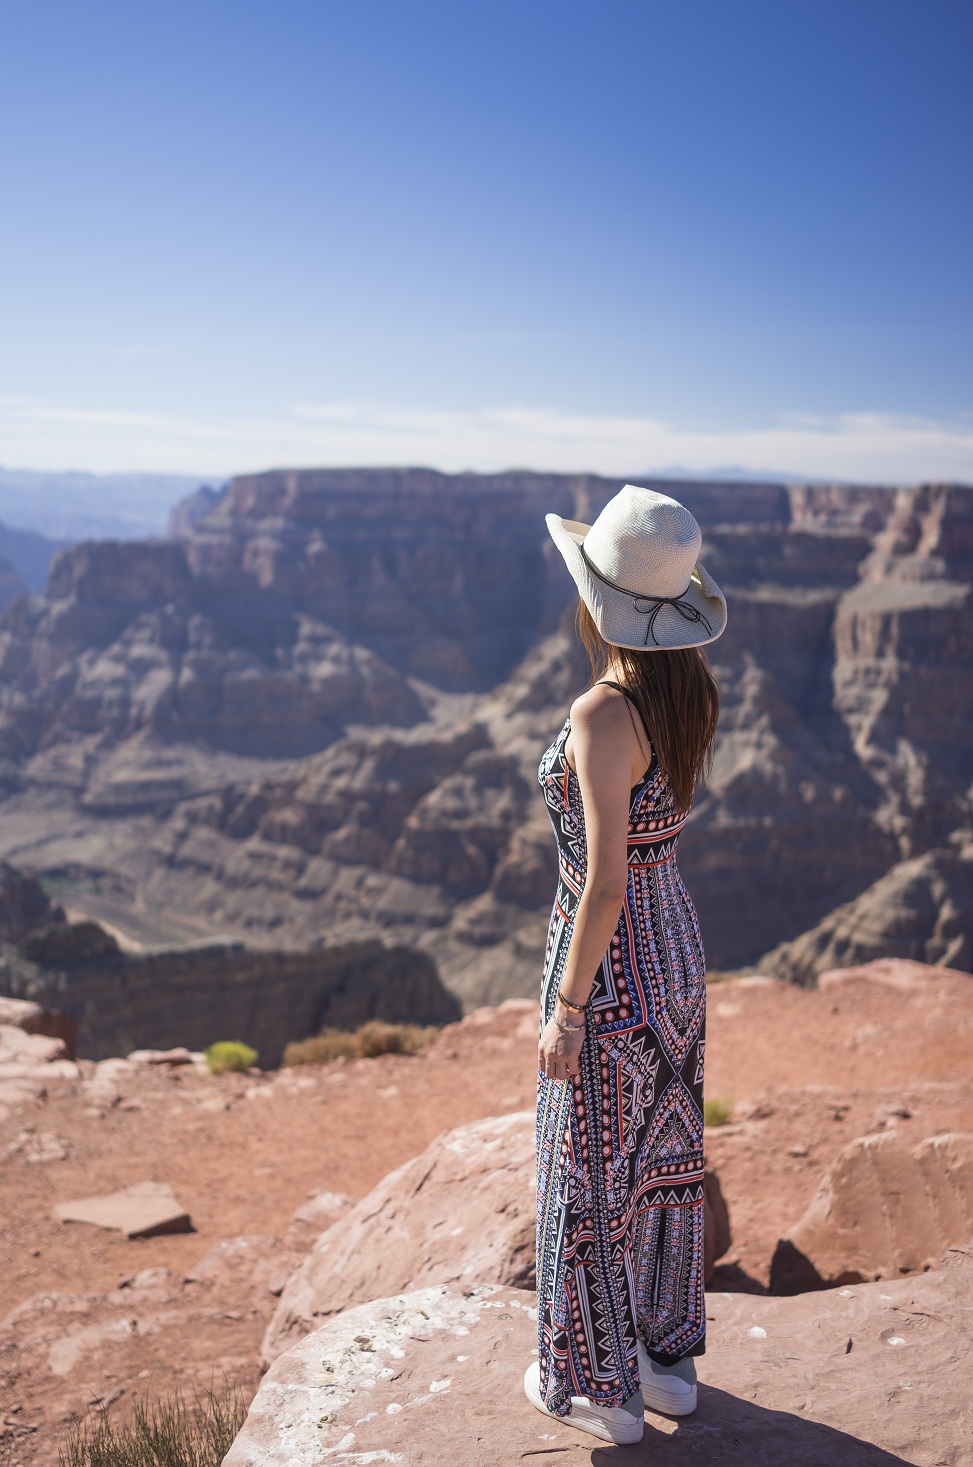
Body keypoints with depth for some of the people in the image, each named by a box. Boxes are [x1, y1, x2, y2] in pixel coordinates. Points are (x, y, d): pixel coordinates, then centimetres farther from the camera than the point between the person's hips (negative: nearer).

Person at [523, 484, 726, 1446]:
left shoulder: (603, 715, -26)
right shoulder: (690, 689, -1)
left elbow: (604, 879, -25)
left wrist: (565, 1013, -18)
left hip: (610, 965, -8)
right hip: (676, 948, 9)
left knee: (591, 1176, 10)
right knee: (662, 1155, 21)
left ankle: (600, 1384, 28)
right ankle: (665, 1356, 38)